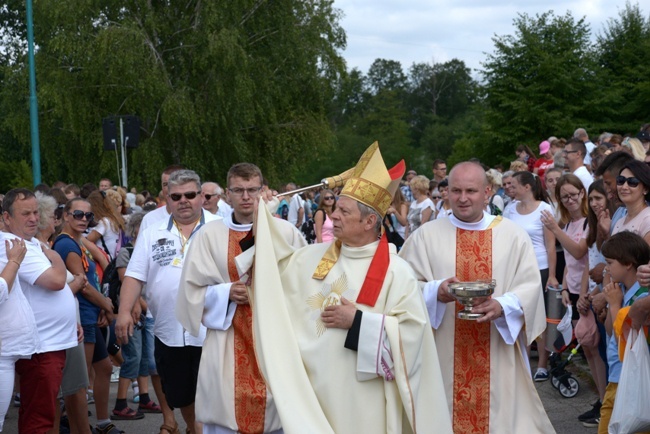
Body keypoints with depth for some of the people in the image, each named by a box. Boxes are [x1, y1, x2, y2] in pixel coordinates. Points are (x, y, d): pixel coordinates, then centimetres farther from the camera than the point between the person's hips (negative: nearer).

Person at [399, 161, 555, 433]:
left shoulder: (513, 235, 5)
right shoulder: (426, 236, 3)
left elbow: (530, 286, -1)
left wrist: (502, 306, -19)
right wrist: (435, 292, -21)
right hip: (443, 356, 0)